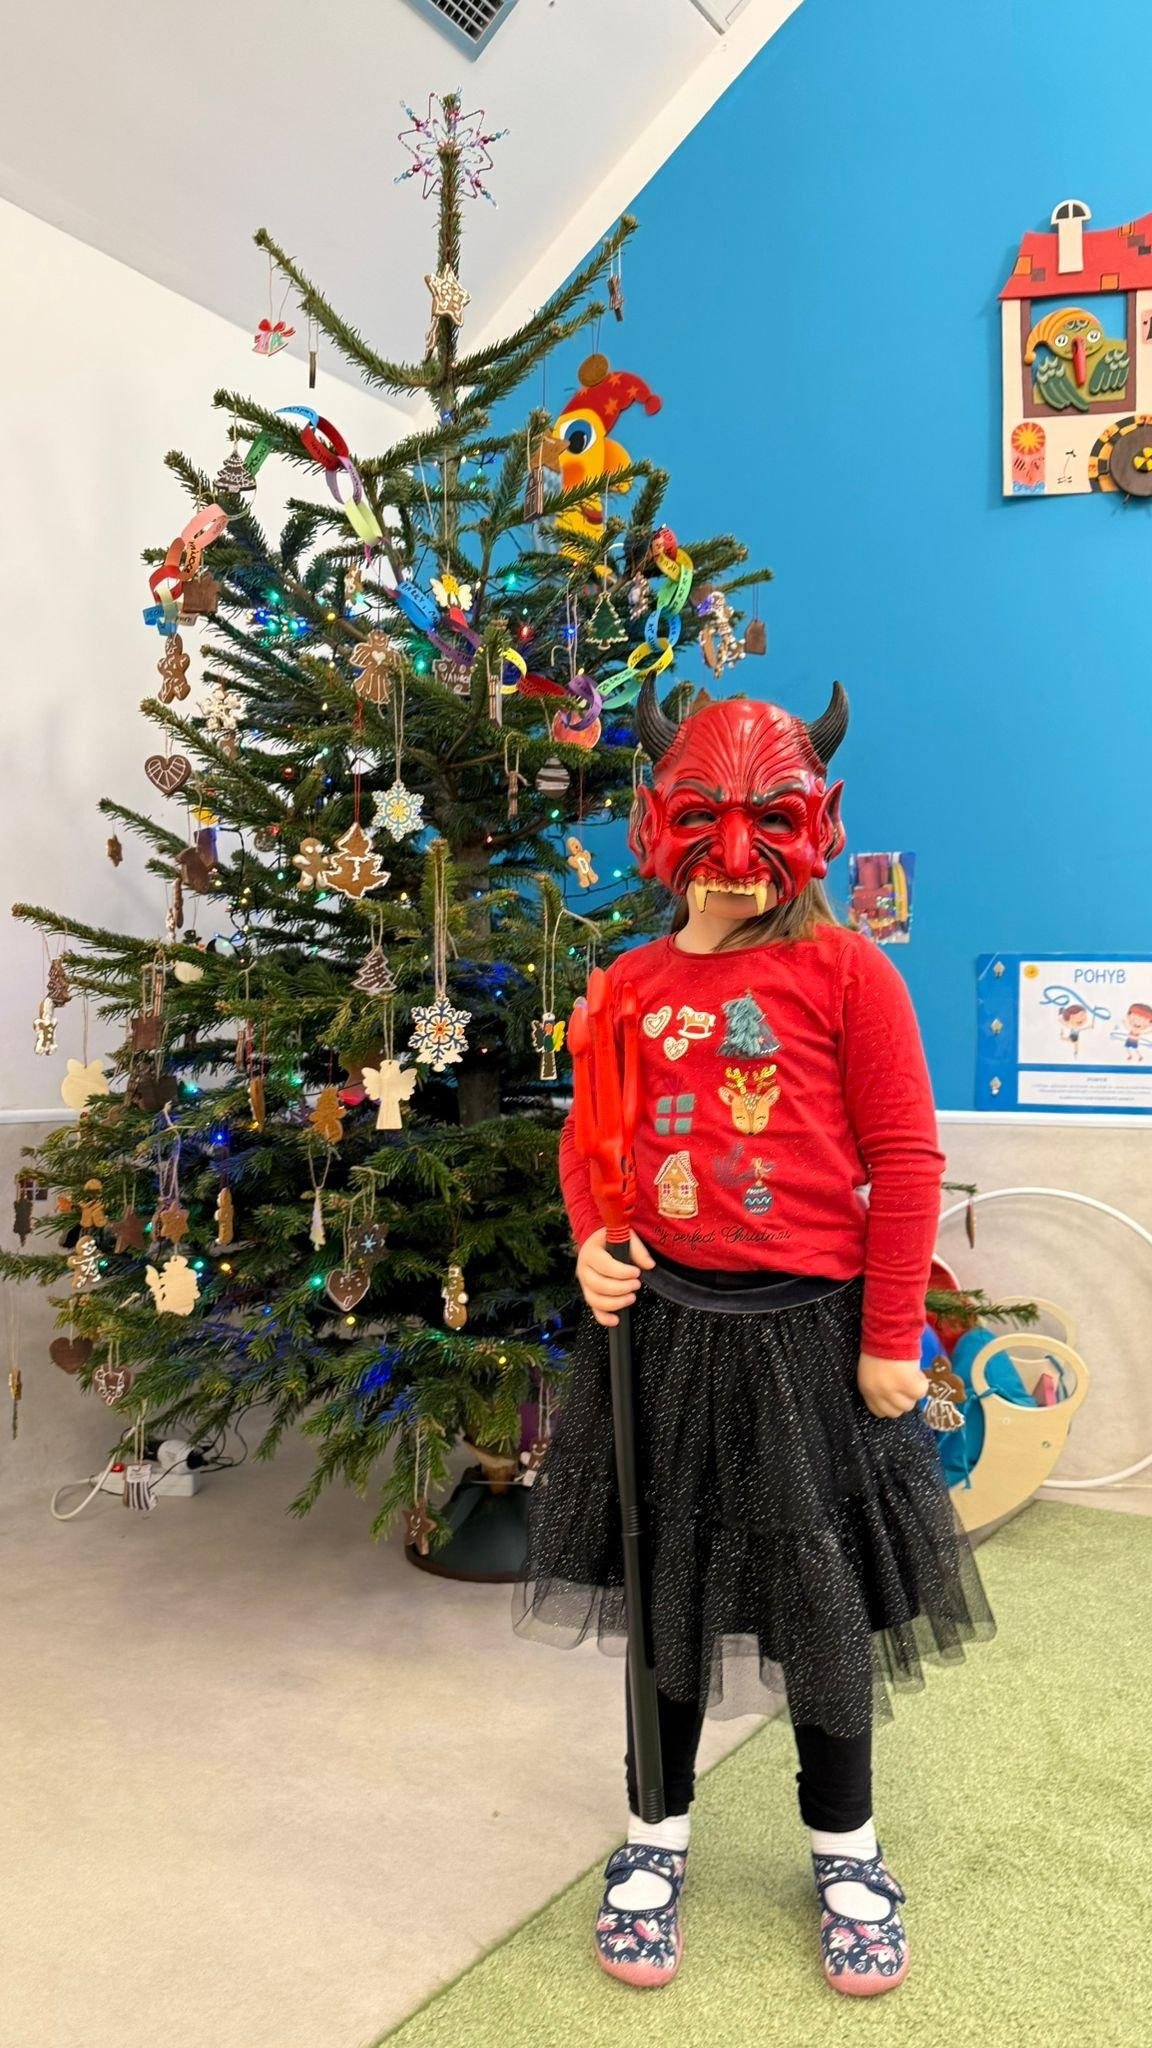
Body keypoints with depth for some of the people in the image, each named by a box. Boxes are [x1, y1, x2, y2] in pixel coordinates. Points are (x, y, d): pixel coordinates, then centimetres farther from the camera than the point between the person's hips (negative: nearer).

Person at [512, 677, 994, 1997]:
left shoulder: (845, 970, -7)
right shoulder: (630, 985, 3)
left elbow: (905, 1160, -7)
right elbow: (590, 1140, 13)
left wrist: (889, 1341, -8)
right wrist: (591, 1244, -6)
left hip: (808, 1327, -2)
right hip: (662, 1320, 3)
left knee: (820, 1594, 11)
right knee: (671, 1584, 16)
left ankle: (845, 1850, 36)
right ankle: (657, 1834, 37)